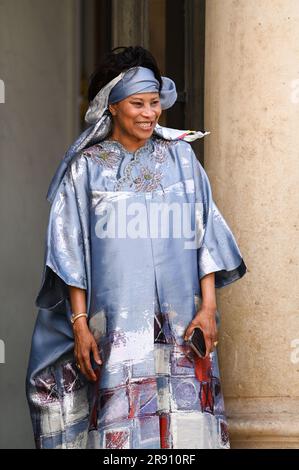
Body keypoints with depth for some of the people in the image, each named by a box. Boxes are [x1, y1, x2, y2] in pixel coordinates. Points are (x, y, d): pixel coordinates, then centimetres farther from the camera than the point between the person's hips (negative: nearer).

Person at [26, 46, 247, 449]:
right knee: (122, 425, -5)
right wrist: (79, 323, -5)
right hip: (115, 323, -2)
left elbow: (205, 236, 8)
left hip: (180, 325, 2)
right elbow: (72, 251, 2)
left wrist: (208, 307, -1)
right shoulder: (86, 167, 5)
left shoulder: (180, 156, 10)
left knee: (185, 425, -1)